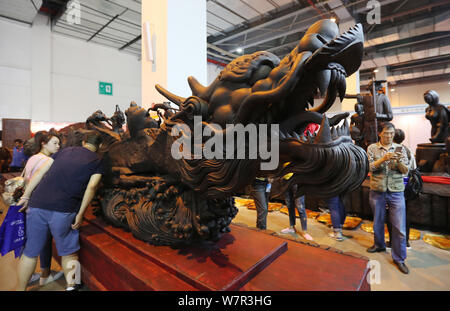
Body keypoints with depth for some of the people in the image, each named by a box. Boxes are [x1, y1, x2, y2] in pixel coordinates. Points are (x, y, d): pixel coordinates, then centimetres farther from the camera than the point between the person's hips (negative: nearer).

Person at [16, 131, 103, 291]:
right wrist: (80, 214, -4)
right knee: (68, 252, 16)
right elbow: (92, 187, -8)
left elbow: (40, 172, 12)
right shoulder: (97, 161, 5)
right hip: (63, 210, -3)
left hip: (37, 205, 4)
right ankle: (71, 285, 22)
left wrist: (25, 196, 16)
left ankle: (21, 288, 32)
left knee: (30, 252, 19)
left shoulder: (65, 150, 16)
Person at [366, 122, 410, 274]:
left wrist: (399, 161, -20)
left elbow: (405, 171, 0)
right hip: (377, 191, 0)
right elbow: (368, 167, -8)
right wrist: (383, 159, -22)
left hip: (396, 192, 0)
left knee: (399, 226, 0)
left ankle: (399, 258, 15)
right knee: (377, 221, 15)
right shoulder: (372, 148, 1)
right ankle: (379, 244, 39)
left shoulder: (400, 148, 4)